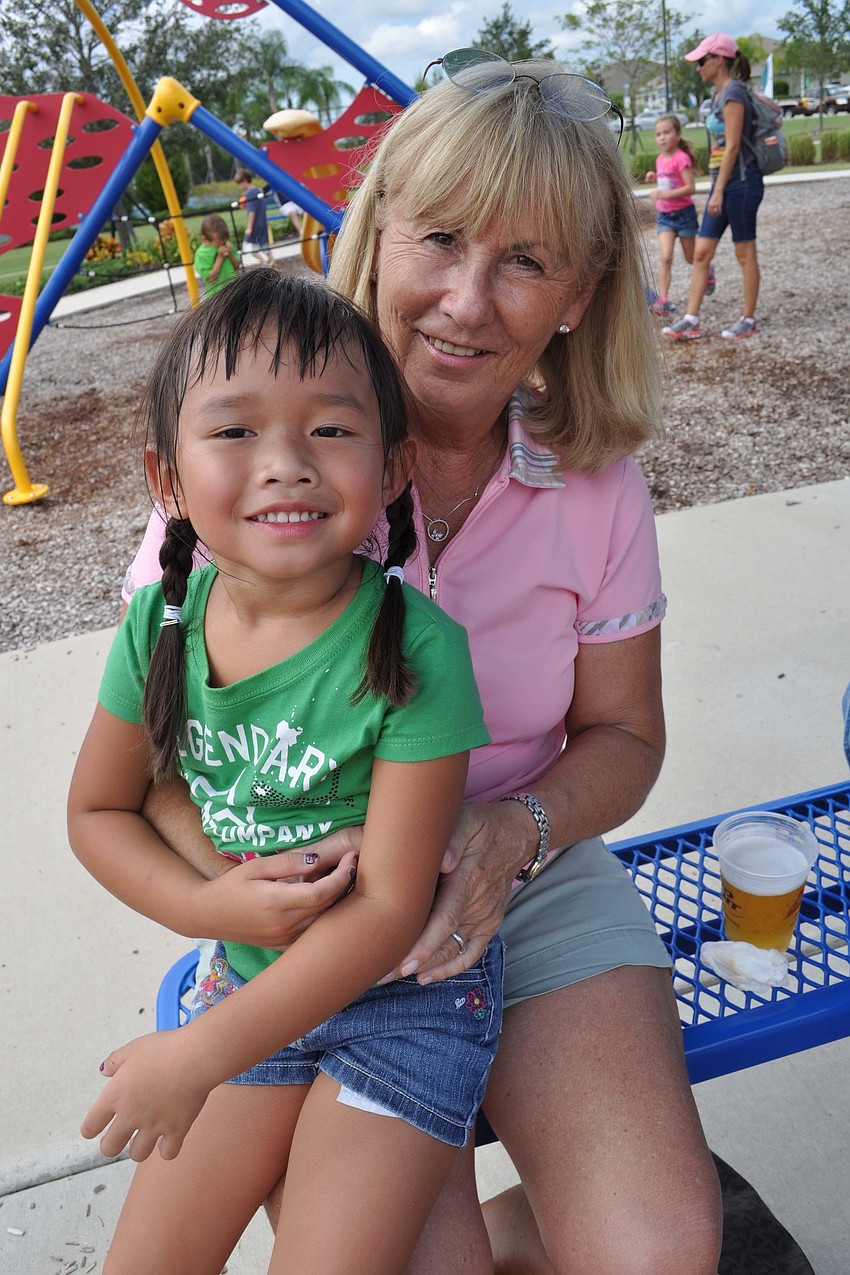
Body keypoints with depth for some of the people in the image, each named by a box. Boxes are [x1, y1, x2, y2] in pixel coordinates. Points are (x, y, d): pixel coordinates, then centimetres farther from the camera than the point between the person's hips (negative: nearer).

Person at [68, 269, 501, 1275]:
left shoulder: (413, 650, -26)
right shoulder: (161, 625, -12)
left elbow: (390, 906, -24)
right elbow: (98, 811, 2)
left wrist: (200, 1055, -23)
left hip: (408, 996, -4)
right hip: (252, 976, 4)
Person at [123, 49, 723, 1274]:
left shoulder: (594, 483, -6)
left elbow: (621, 733, 3)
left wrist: (517, 830, -18)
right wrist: (234, 879, -25)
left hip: (536, 884, 2)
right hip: (315, 919, -1)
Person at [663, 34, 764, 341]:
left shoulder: (733, 93, -12)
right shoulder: (718, 94, 15)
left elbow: (732, 146, -18)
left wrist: (718, 191, -20)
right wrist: (716, 189, 17)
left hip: (741, 182, -9)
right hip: (724, 183, 9)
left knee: (745, 253, 0)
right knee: (701, 252, 4)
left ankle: (749, 321, 9)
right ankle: (691, 321, 5)